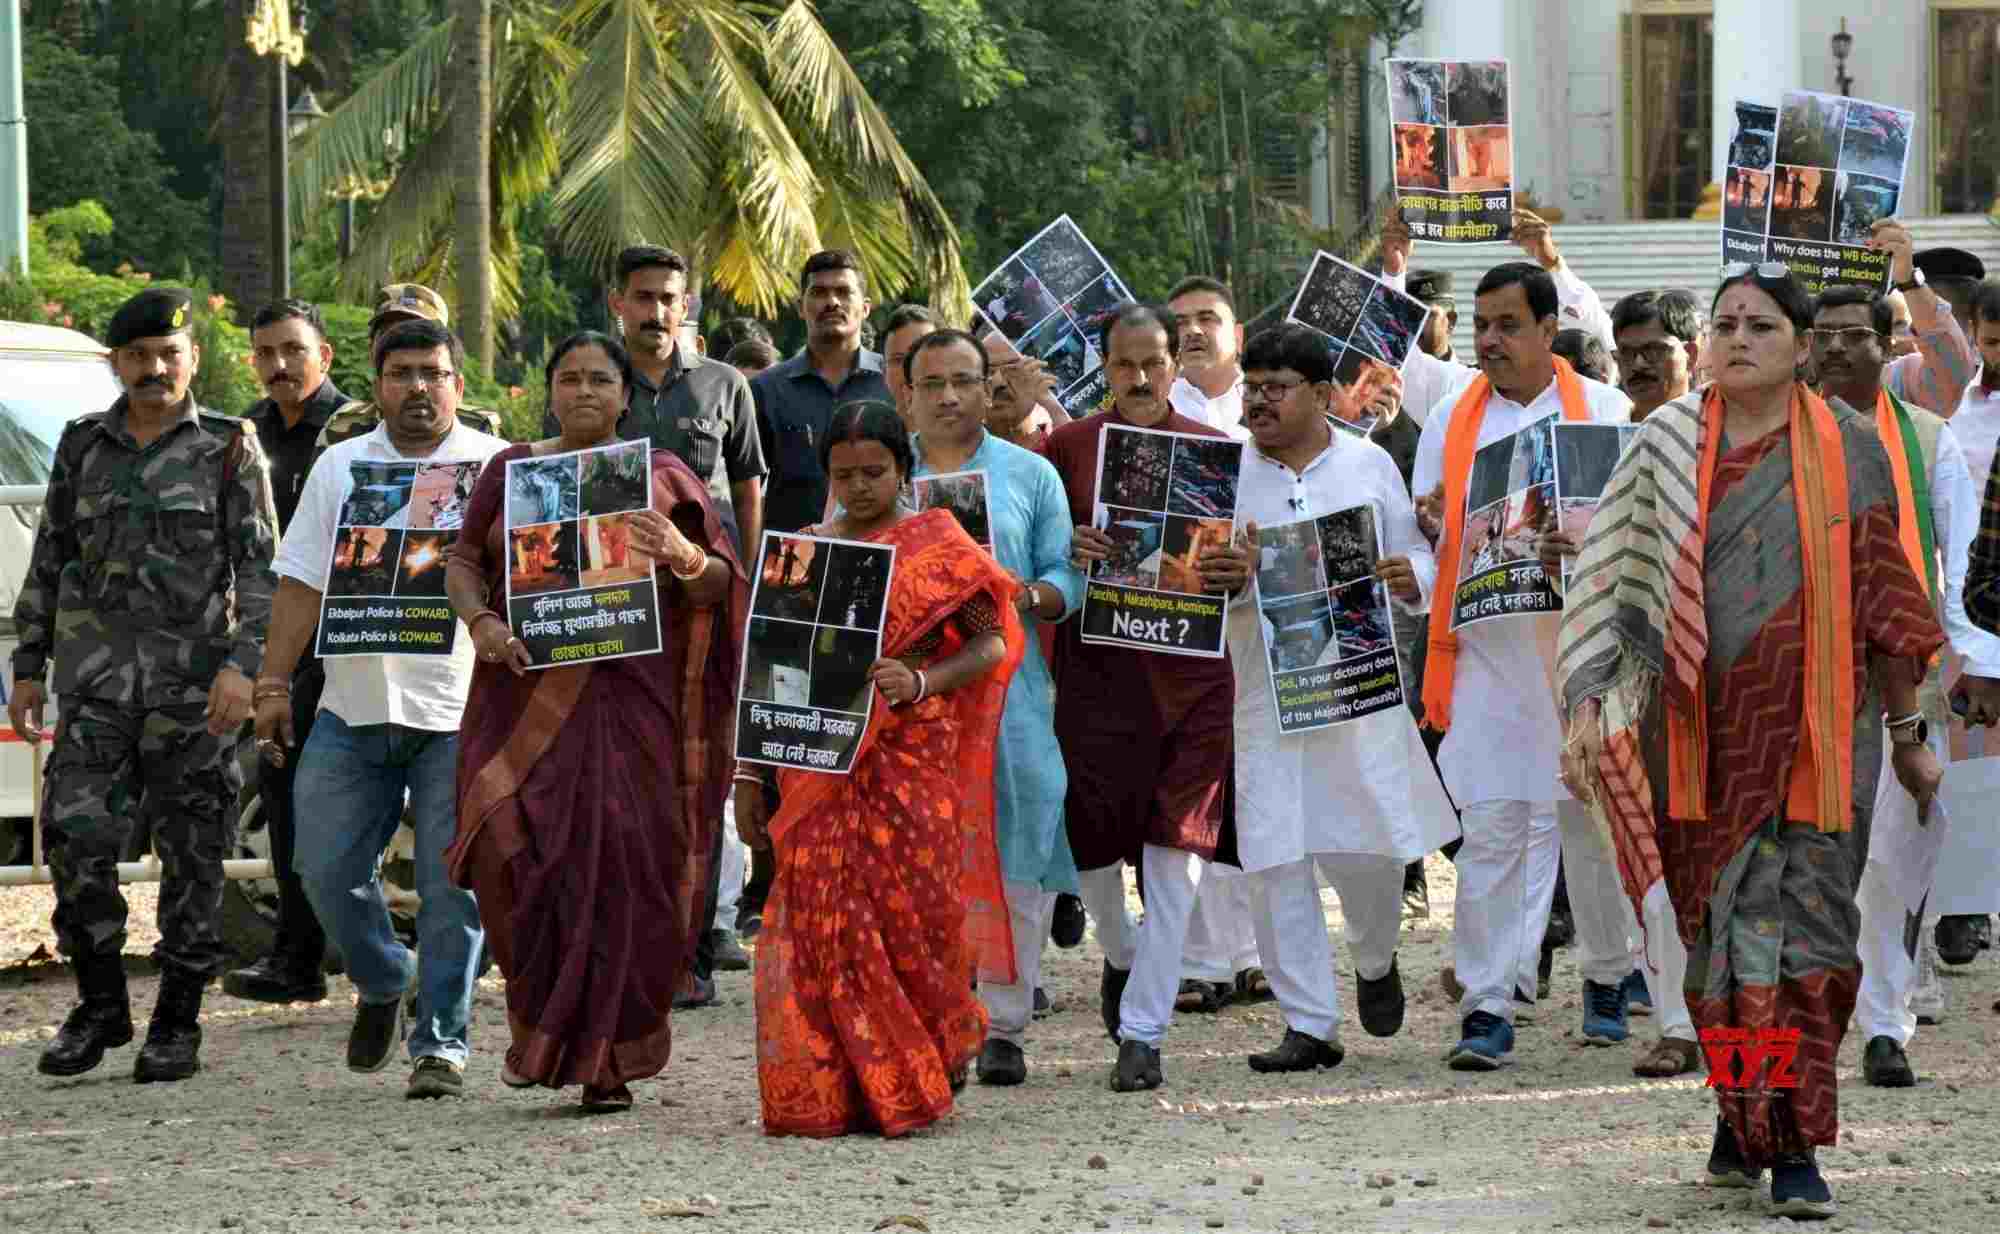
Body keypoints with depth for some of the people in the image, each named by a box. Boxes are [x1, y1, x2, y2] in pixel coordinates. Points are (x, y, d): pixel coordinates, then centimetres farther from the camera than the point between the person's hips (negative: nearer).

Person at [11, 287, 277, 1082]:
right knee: (75, 835, -9)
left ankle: (177, 1024, 9)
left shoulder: (229, 449, 2)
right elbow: (49, 562, 16)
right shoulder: (84, 446, 11)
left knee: (190, 851, 0)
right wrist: (28, 668, 10)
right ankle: (100, 1005, 5)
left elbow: (260, 567, -3)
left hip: (194, 679, -2)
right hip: (96, 672, 2)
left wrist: (241, 665, -16)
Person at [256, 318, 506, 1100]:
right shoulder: (340, 469, 11)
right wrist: (274, 685, 6)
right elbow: (302, 586, 12)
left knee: (451, 884, -3)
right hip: (354, 709, 3)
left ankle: (441, 1041, 5)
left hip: (460, 712, -3)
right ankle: (381, 985, 27)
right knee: (327, 867, 2)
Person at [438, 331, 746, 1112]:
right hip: (529, 689, 1)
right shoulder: (510, 470, 13)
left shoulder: (662, 478, 9)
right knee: (519, 847, -14)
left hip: (628, 694, -1)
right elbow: (463, 560, 13)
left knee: (620, 865, -6)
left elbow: (721, 586, 4)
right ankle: (539, 1021, 7)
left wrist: (684, 557, -18)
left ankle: (605, 1059, 2)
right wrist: (480, 621, -7)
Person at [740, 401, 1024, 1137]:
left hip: (911, 759, -2)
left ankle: (935, 1058, 17)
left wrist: (921, 681, -18)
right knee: (819, 917, -5)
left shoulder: (938, 547, 3)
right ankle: (831, 1094, 1)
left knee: (908, 909, -5)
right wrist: (750, 775, 9)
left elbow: (992, 642, -1)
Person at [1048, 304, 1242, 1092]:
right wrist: (1069, 554, -14)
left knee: (1175, 849, -5)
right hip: (1096, 664, 0)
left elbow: (1239, 555, 12)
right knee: (1090, 829, 1)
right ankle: (1122, 955, 34)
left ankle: (1142, 1032, -1)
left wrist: (1240, 572, -11)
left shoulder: (1213, 450, 7)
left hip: (1190, 666, 0)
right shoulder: (1068, 446, 5)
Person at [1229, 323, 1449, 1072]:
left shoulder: (1369, 465, 8)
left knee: (1369, 847, -2)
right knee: (1275, 858, -4)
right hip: (1263, 691, 0)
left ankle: (1375, 962, 31)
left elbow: (1417, 560, 12)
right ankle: (1308, 1024, 3)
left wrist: (1409, 577, -11)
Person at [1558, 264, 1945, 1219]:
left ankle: (1791, 1147, -5)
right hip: (1698, 733, 1)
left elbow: (1881, 602, 5)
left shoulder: (1848, 451, 2)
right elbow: (1609, 577, 3)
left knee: (1797, 925, -6)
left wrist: (1906, 732, 8)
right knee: (1718, 929, 5)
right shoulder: (1666, 447, 4)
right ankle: (1746, 1121, 19)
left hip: (1810, 734, -1)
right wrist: (1587, 704, -5)